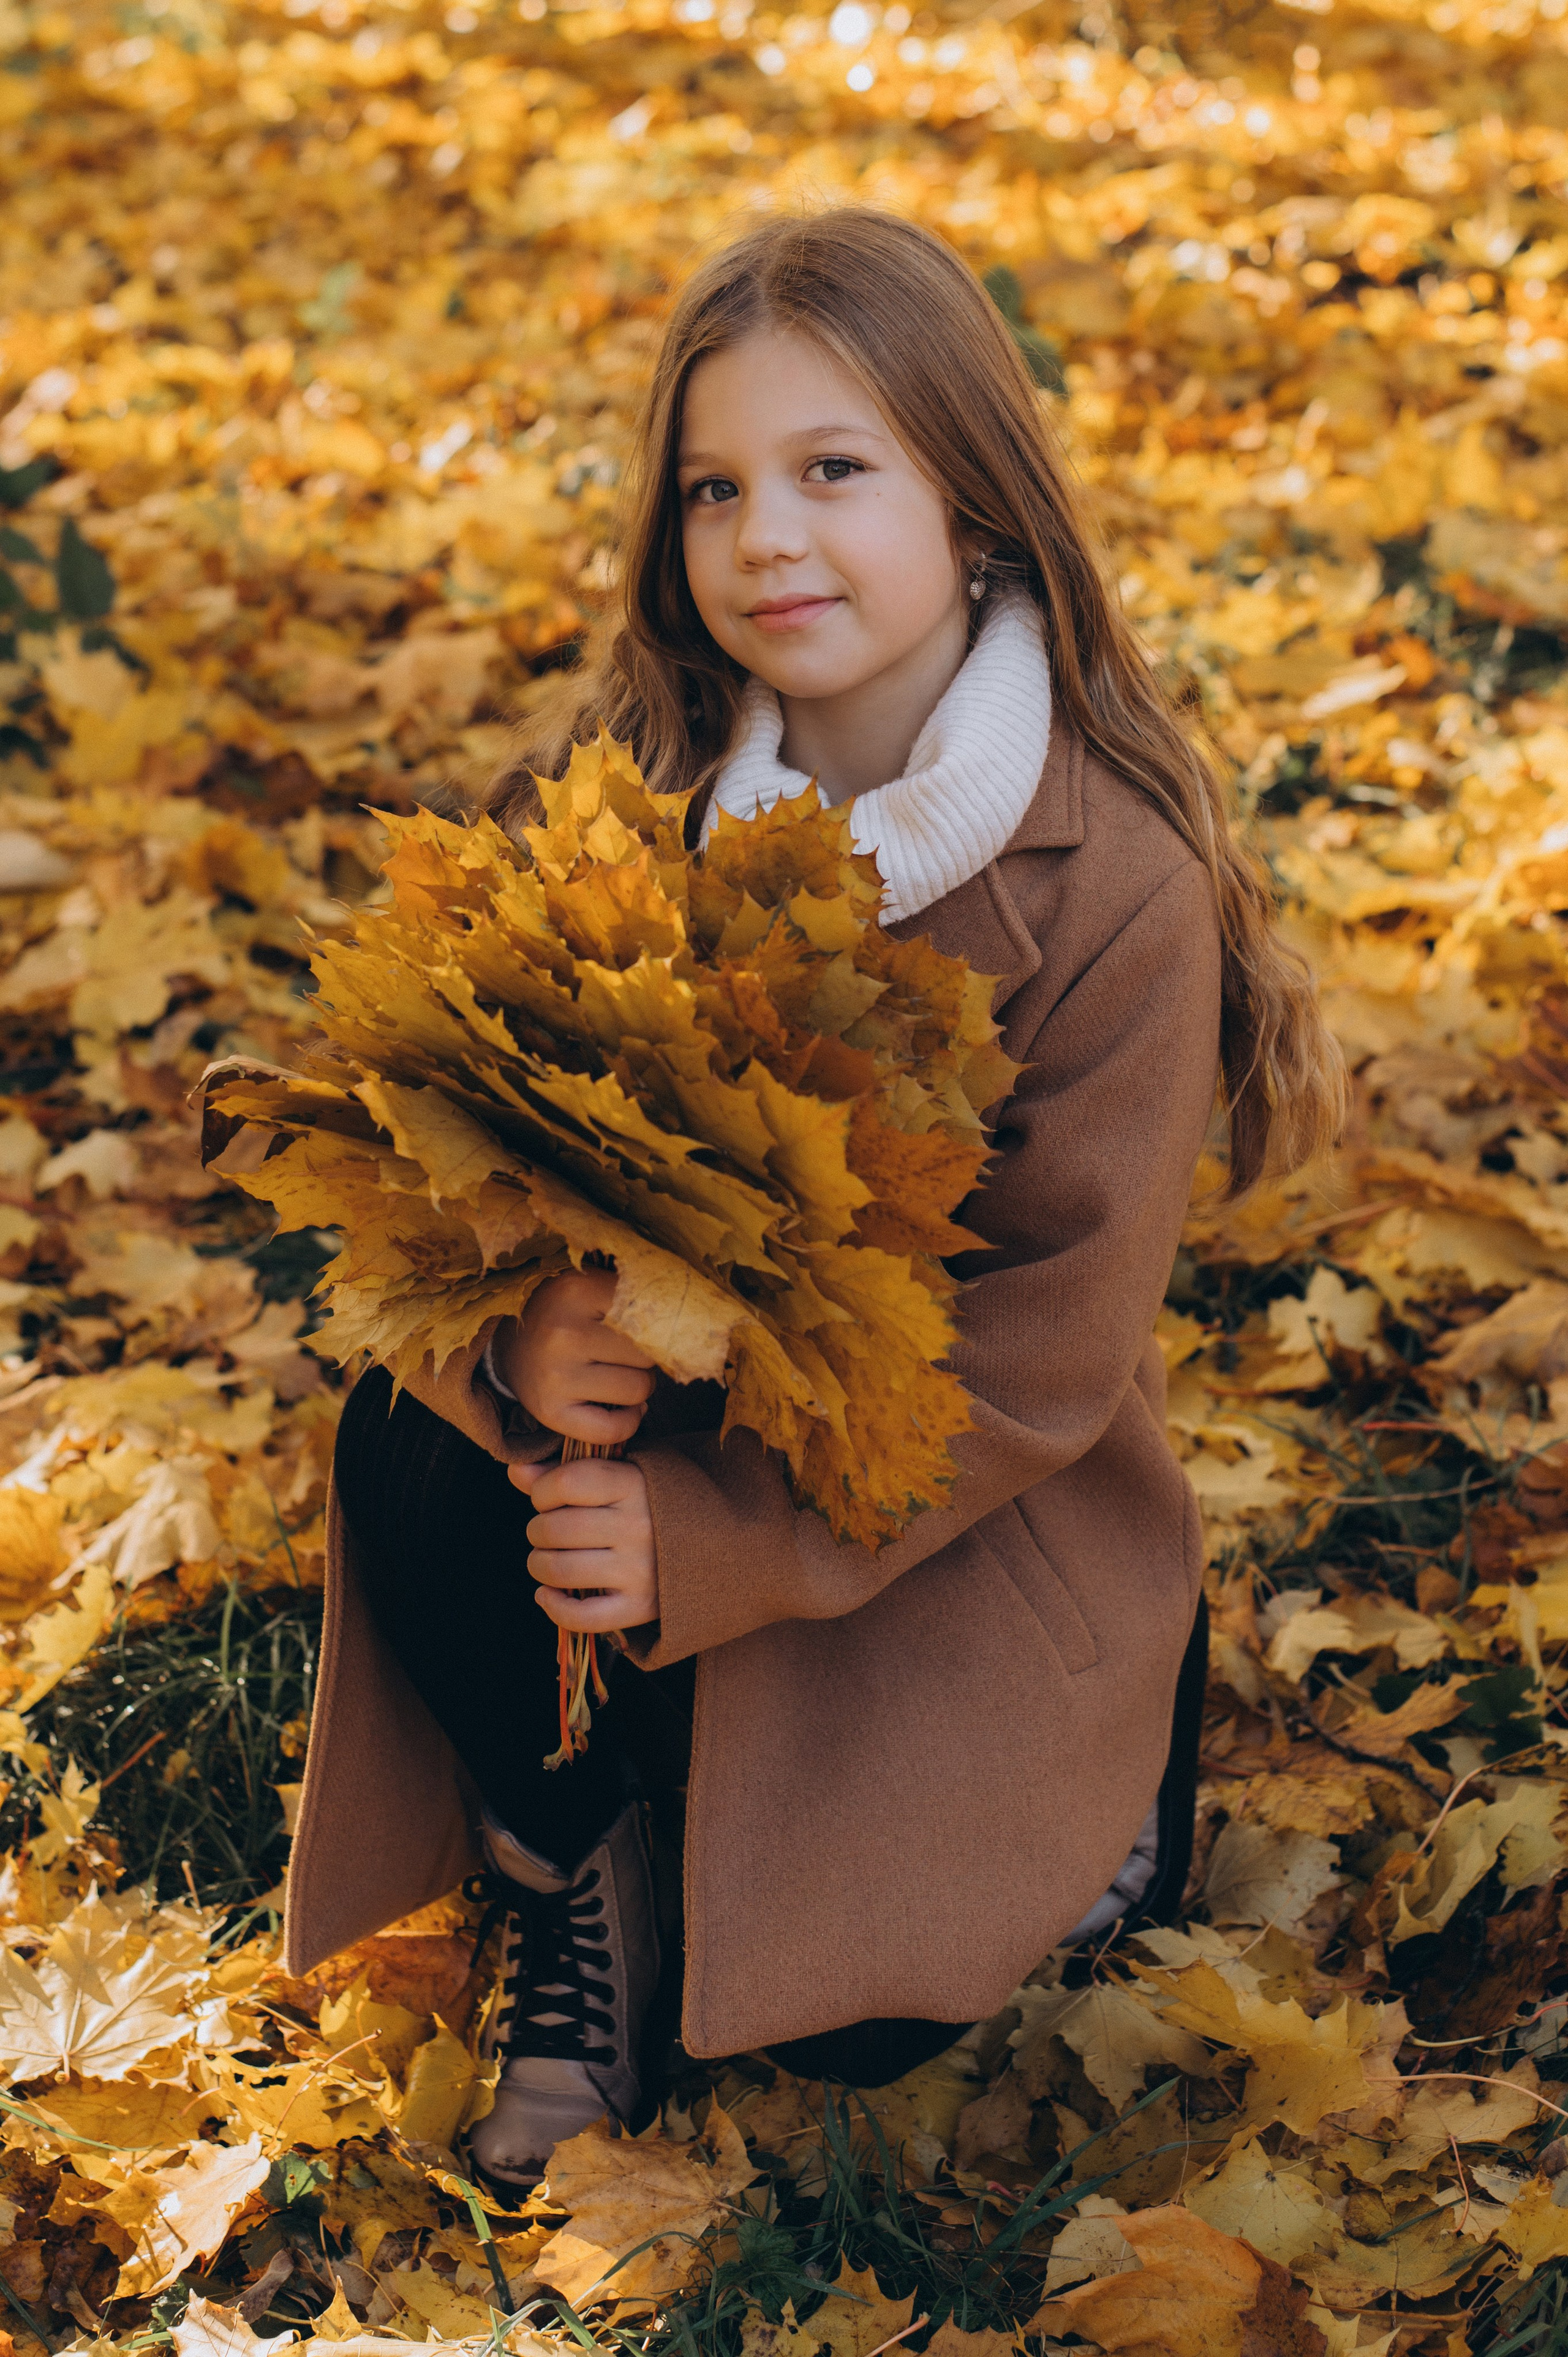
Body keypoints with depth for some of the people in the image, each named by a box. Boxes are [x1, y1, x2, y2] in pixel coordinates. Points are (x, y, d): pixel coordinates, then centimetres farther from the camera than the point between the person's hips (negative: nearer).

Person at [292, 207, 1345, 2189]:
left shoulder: (1118, 889, -19)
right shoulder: (617, 779, -9)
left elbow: (1049, 1347, -18)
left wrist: (712, 1546, -24)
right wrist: (516, 1332, -29)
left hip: (965, 1506, -3)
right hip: (656, 1404, 3)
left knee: (847, 2002, -16)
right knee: (409, 1455, -27)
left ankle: (1042, 1793, 19)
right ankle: (565, 1858, 1)